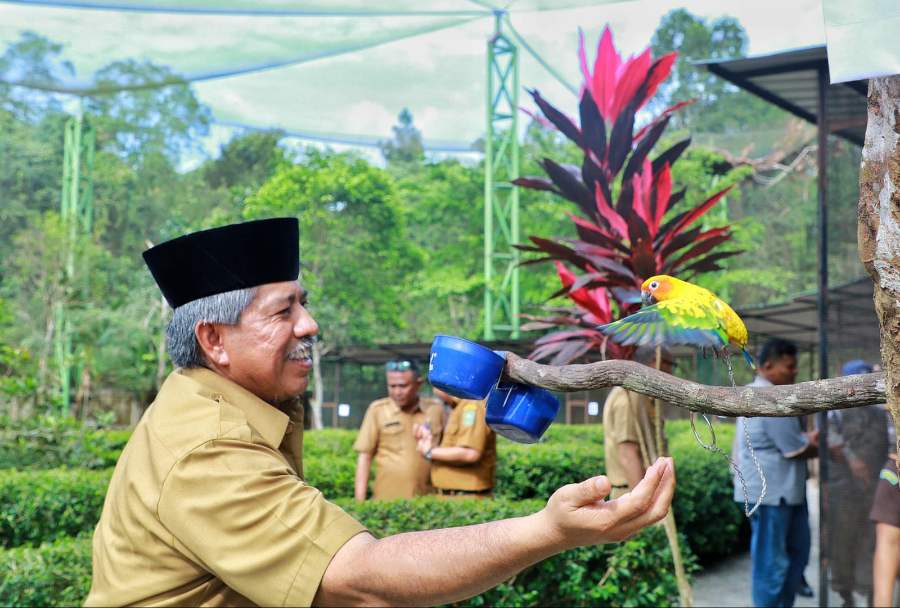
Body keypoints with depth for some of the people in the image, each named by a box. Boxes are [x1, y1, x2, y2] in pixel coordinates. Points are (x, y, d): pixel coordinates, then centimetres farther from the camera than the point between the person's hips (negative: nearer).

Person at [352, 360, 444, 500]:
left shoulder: (435, 409, 4)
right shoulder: (377, 409, 0)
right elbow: (364, 456, 1)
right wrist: (359, 500, -4)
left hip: (427, 499, 1)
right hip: (387, 499, -1)